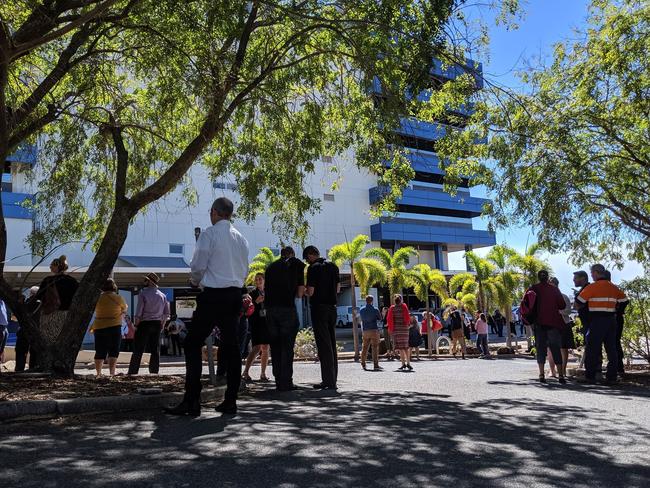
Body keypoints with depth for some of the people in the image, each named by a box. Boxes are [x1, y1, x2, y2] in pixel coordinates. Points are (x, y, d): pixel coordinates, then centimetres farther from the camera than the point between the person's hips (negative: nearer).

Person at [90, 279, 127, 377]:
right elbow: (125, 308, 13)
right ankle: (112, 372, -7)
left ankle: (98, 373, 14)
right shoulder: (118, 298, -3)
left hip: (99, 327, 3)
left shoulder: (98, 298, 3)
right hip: (114, 327, -3)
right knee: (113, 351, 1)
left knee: (100, 352, 11)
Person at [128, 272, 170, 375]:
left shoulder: (143, 293, -8)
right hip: (157, 324, 5)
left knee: (138, 351, 0)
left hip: (144, 324, -4)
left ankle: (132, 373, 1)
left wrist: (136, 325, -1)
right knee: (155, 350, 7)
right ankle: (154, 373, 8)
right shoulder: (162, 295, 8)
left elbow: (139, 312, -11)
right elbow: (166, 313, 8)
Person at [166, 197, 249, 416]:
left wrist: (195, 280, 12)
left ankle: (192, 401, -4)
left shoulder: (209, 234, -7)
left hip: (212, 295, -7)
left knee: (193, 345, -1)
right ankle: (230, 401, 12)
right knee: (231, 347, 9)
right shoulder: (241, 238, 12)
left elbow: (198, 266, -8)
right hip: (235, 295, 7)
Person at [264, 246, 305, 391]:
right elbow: (300, 293, 2)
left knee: (275, 346, 10)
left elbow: (265, 290, 17)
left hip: (270, 308, 4)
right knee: (287, 346, 0)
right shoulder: (296, 264, 7)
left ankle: (278, 382, 12)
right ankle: (286, 383, -2)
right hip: (287, 308, -4)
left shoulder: (271, 267, 19)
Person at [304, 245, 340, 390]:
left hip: (319, 308, -7)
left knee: (324, 345, -5)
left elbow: (310, 292, -13)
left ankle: (328, 381, -5)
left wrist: (303, 291, 7)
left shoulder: (313, 268, -9)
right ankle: (332, 380, 14)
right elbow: (338, 288, 14)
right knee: (332, 343, 10)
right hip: (332, 307, 7)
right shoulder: (333, 266, 11)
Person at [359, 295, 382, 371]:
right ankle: (375, 365, -6)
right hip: (374, 330, -4)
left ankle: (363, 364, 21)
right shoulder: (375, 310, -7)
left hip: (365, 331, 4)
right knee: (375, 348, -3)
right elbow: (380, 318, 6)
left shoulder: (361, 310, 3)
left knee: (364, 348, 13)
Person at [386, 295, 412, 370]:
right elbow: (407, 317, -6)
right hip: (404, 328, 0)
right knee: (406, 346, 7)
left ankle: (403, 363, -2)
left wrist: (391, 329, 7)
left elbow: (389, 319, -2)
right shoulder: (404, 306, -1)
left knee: (400, 347, 2)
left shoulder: (392, 308, 1)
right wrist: (408, 324, 13)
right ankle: (408, 363, 2)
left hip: (396, 328, 0)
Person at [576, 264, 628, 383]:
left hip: (597, 320, -6)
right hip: (611, 320, 6)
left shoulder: (592, 287, -9)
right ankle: (611, 376, 10)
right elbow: (624, 301, 13)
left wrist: (584, 307, 12)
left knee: (592, 347, 0)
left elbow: (579, 301, -9)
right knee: (611, 348, 9)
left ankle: (590, 375, 0)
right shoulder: (614, 287, 9)